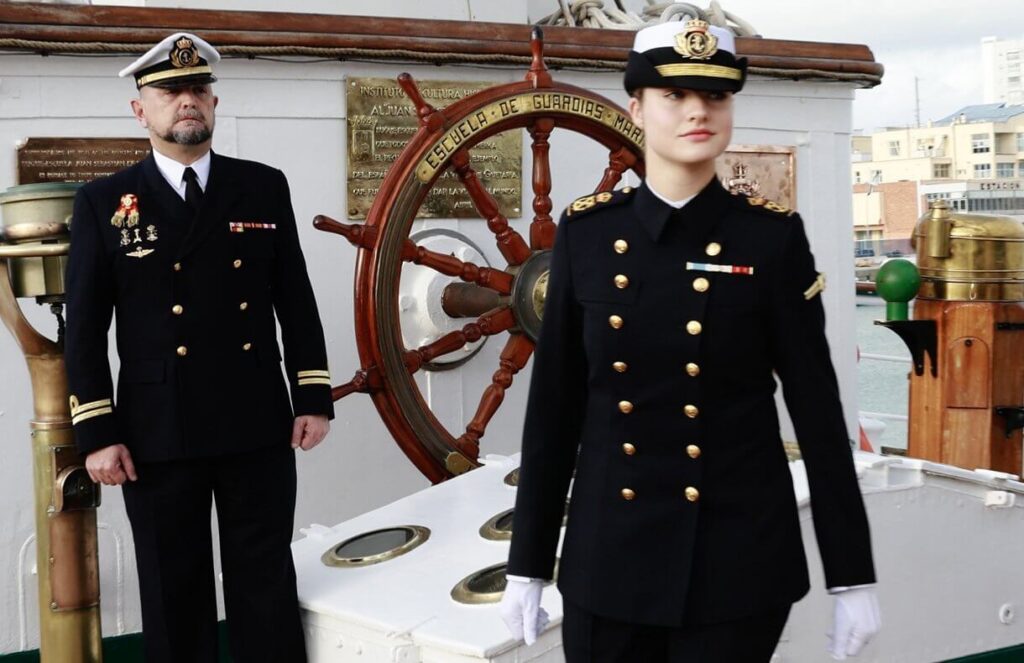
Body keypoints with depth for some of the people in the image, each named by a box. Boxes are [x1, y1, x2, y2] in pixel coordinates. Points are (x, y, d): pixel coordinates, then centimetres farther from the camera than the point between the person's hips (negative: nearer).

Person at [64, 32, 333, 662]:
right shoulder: (103, 202, 2)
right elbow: (85, 329, 0)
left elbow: (297, 302, 7)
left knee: (267, 588, 9)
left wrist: (314, 397, 2)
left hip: (259, 429, 1)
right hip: (157, 438, -1)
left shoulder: (264, 187, 6)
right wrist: (97, 433, -5)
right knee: (174, 594, 10)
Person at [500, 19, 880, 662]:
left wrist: (852, 574, -4)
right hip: (608, 553, 2)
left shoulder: (772, 236, -5)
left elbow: (818, 409, -4)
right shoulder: (587, 231, 0)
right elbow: (554, 406, 2)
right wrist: (529, 562, 4)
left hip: (740, 558, -2)